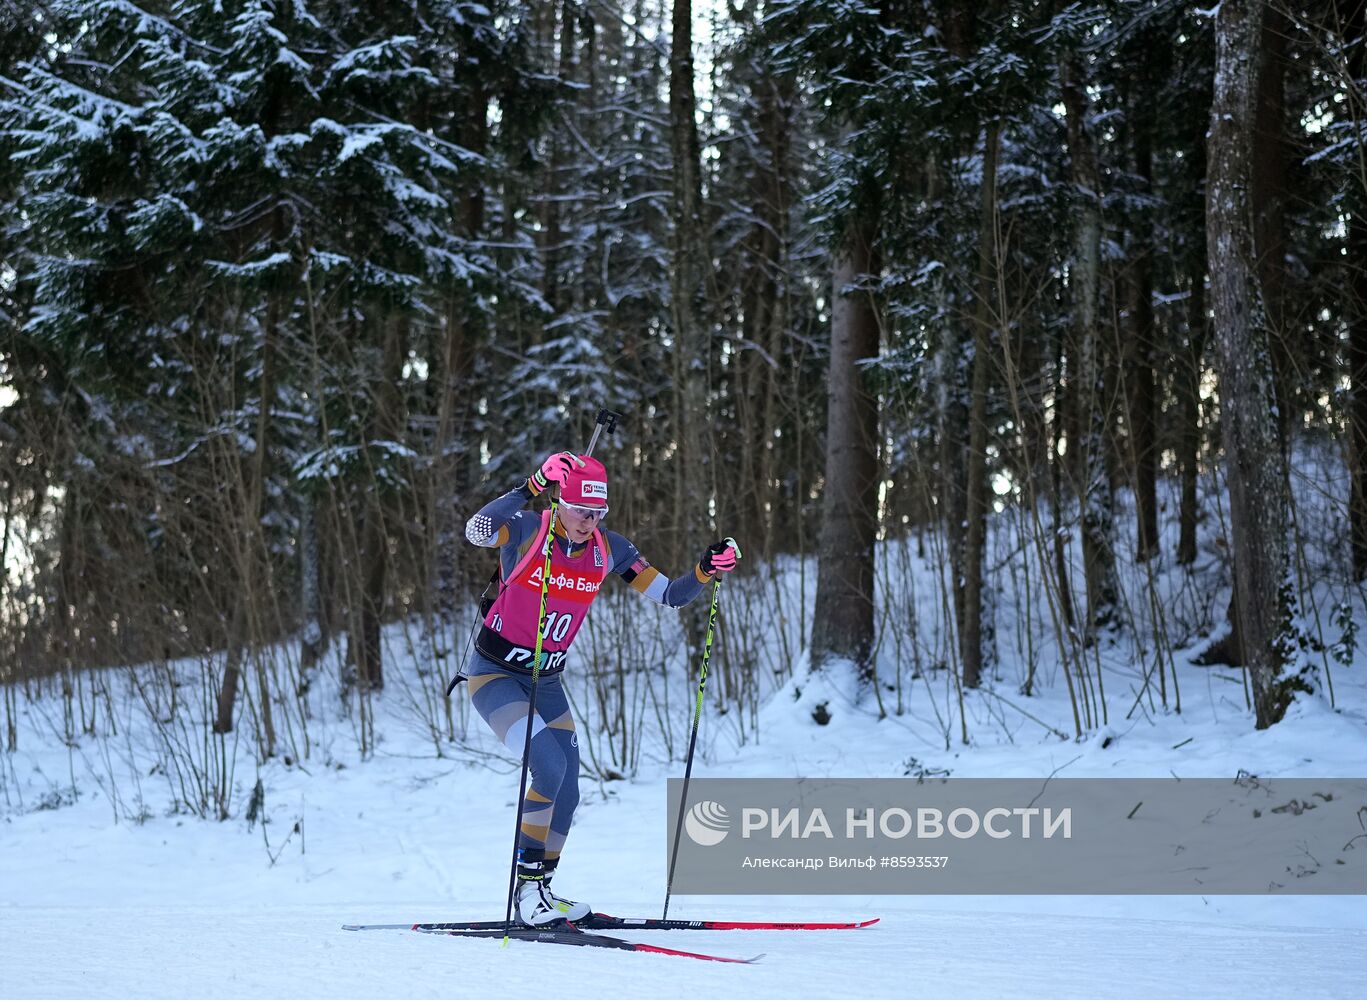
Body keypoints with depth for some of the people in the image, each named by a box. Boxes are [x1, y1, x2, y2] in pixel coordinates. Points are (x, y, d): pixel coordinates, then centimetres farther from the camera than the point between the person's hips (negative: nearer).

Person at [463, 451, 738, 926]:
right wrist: (531, 488, -53)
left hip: (546, 682, 6)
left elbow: (668, 595, -3)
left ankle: (538, 890, 24)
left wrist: (705, 572, -22)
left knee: (567, 792, 4)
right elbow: (476, 531, -43)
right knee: (550, 766, -23)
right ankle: (527, 886, -11)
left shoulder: (607, 549, -6)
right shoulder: (526, 531, -21)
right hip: (495, 673, -6)